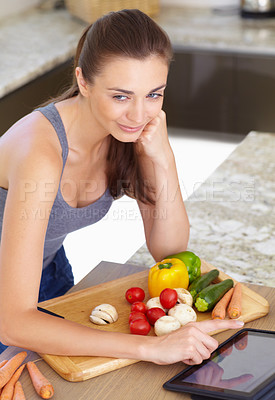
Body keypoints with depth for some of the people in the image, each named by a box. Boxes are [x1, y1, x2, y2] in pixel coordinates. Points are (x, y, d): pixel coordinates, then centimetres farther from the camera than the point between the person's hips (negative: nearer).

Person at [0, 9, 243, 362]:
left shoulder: (134, 131, -19)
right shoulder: (41, 151, -39)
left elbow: (168, 251, -14)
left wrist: (163, 159, -30)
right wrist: (150, 346, -48)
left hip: (49, 267, 6)